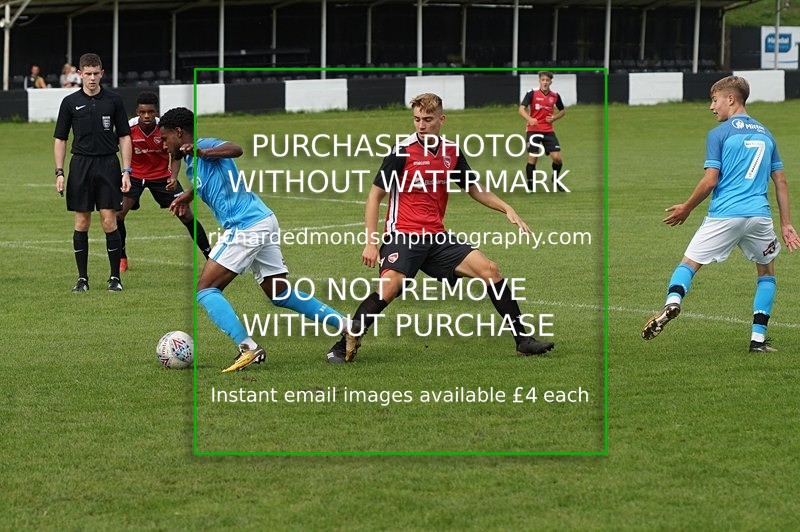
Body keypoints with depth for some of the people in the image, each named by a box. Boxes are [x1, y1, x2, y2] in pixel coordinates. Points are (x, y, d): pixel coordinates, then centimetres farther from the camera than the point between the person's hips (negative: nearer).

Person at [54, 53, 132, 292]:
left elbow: (124, 137, 5)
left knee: (109, 221, -4)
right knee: (82, 223, 2)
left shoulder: (113, 100, 3)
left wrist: (126, 171, -3)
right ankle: (82, 277, 9)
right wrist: (59, 172, -2)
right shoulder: (70, 102, 4)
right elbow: (60, 139, 7)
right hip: (81, 165, 1)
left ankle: (115, 277, 4)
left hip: (108, 165, -1)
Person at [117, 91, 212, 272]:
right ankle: (121, 258, 6)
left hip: (162, 175, 0)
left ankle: (209, 255, 7)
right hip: (135, 174, 0)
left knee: (186, 214, -5)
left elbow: (176, 156, -6)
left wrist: (173, 177, -23)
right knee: (118, 214, -15)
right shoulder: (128, 128, -21)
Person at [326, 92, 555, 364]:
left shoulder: (452, 152, 8)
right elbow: (375, 196, -4)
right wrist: (371, 242, -11)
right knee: (389, 286, -28)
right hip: (403, 235, -5)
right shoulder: (403, 152, -7)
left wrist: (506, 208, 10)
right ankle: (343, 346, -18)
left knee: (489, 270, -5)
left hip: (437, 237, 5)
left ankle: (523, 340, 4)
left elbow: (474, 190, 24)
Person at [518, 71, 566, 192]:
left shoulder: (555, 96, 5)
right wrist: (529, 119, -33)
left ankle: (556, 180, 21)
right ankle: (530, 186, 9)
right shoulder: (532, 94, -6)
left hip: (548, 131, 3)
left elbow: (562, 110, 20)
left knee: (557, 157, -5)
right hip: (533, 130, -3)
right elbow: (521, 109, -13)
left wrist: (554, 117, -1)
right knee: (532, 158, -5)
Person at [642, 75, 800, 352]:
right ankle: (758, 339, 12)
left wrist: (686, 209, 7)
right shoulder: (765, 134, 16)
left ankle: (672, 302, -26)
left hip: (724, 215, -4)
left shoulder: (719, 133, 0)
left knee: (689, 263, 5)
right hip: (759, 215, 4)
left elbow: (710, 180, -6)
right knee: (766, 271, 22)